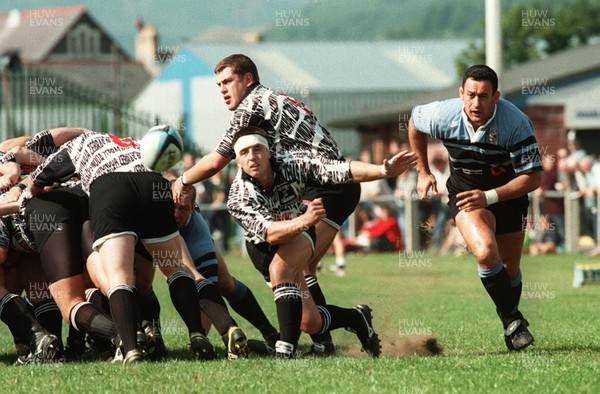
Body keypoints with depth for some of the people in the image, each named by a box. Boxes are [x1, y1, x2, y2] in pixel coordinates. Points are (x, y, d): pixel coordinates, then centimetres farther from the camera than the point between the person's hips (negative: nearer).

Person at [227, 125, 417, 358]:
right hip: (264, 250, 1)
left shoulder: (293, 163, -26)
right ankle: (357, 318, 31)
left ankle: (286, 350, -41)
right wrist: (302, 221, -61)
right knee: (310, 323, -2)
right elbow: (268, 233, -42)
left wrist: (384, 171, -47)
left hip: (300, 235, -1)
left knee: (279, 268, -36)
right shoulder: (238, 198, -30)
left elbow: (343, 170, -32)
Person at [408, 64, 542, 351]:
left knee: (509, 269, 11)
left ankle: (509, 321, 40)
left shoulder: (515, 123, -28)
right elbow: (414, 121, 4)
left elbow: (533, 177, -23)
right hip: (465, 191, 0)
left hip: (508, 195, 0)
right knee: (485, 252, -27)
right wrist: (423, 172, 8)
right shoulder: (443, 115, -21)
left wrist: (489, 197, -32)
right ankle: (513, 320, -11)